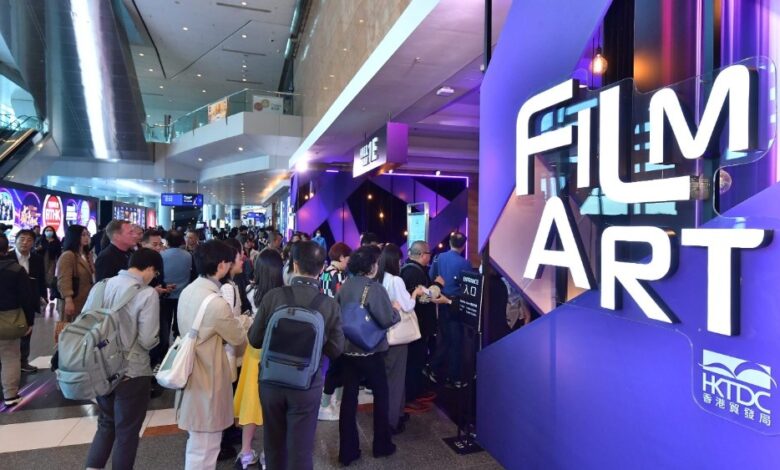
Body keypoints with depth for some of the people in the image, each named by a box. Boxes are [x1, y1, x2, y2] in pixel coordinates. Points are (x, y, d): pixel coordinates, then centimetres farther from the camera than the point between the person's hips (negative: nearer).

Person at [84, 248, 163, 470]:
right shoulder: (147, 294, -20)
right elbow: (148, 340, -20)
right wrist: (155, 337, 2)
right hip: (132, 372, -5)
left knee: (106, 423, 27)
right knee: (127, 431, 15)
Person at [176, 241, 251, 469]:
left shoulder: (188, 291, 0)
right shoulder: (216, 303, -27)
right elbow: (238, 337, -11)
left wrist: (238, 320, 7)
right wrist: (248, 320, 7)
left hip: (191, 371, 9)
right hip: (207, 378, -9)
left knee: (198, 442, 26)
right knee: (204, 449, 7)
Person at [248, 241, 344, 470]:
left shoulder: (272, 296, -14)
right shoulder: (330, 305, -16)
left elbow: (255, 339, -4)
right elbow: (335, 350, -7)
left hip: (271, 380, 2)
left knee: (274, 442, 23)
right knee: (300, 447, 13)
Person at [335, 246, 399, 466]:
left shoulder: (345, 286, -1)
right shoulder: (375, 288, -17)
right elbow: (387, 320, -20)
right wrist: (398, 312, -1)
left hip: (347, 349, 5)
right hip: (370, 351, -5)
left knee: (349, 397, 11)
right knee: (381, 395, 14)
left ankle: (348, 450, 19)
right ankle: (382, 445, 27)